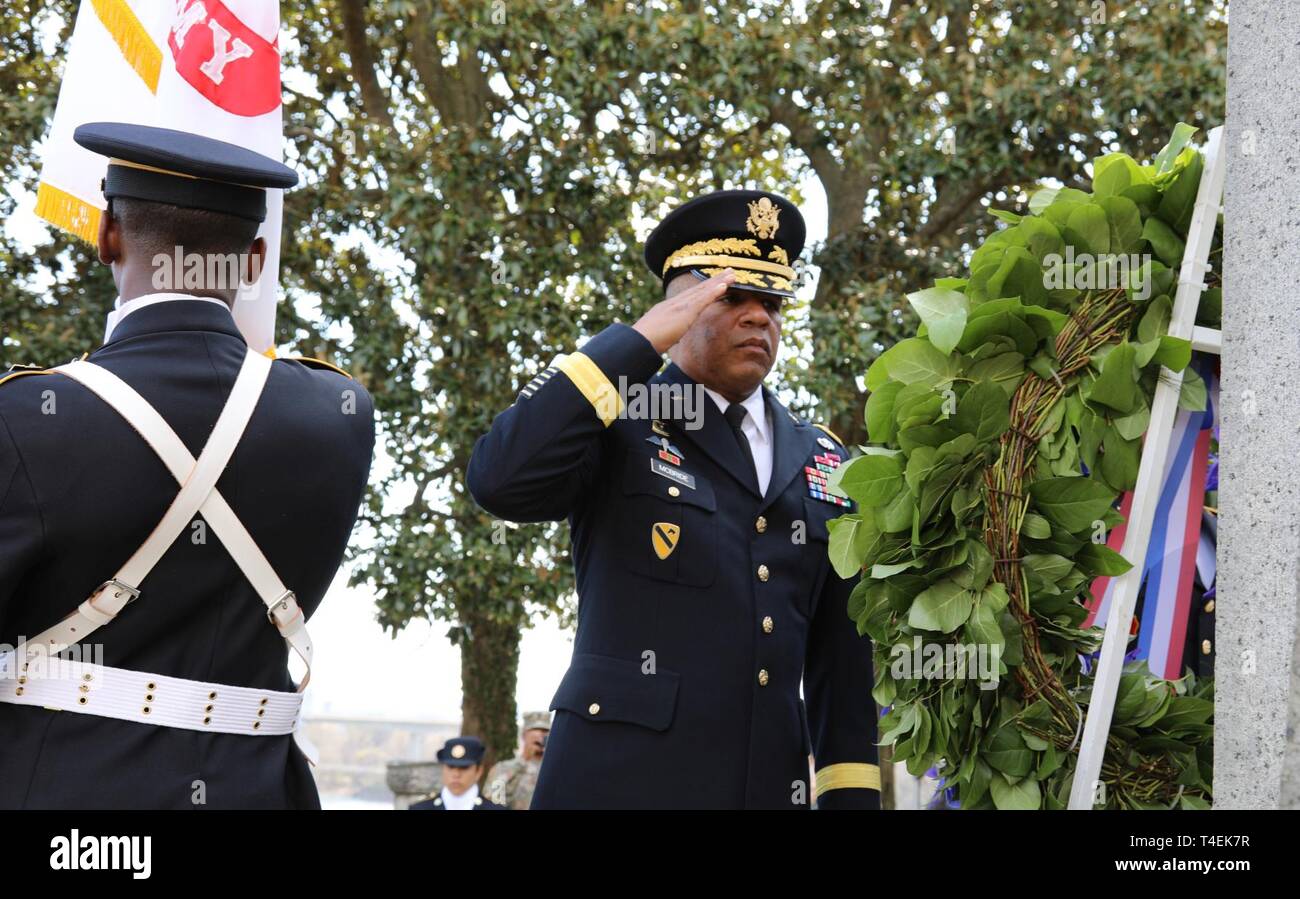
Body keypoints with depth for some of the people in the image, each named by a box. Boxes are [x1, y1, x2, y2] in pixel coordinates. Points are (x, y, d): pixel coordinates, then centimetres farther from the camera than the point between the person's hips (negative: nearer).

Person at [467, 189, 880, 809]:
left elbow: (842, 654, 13)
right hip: (618, 780, -4)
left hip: (772, 786, 5)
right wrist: (639, 339, -13)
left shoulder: (825, 467, 14)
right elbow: (499, 480, -19)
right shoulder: (616, 423, 1)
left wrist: (851, 794, 5)